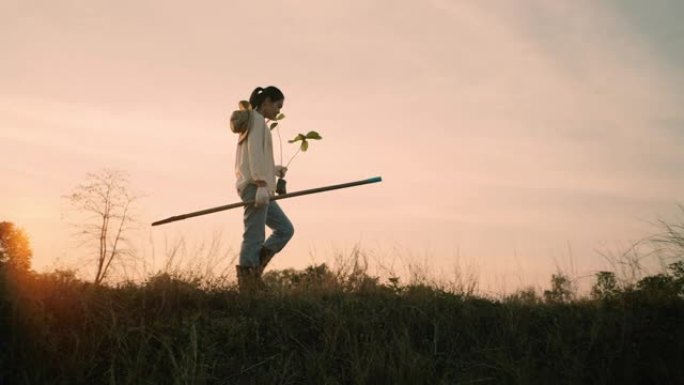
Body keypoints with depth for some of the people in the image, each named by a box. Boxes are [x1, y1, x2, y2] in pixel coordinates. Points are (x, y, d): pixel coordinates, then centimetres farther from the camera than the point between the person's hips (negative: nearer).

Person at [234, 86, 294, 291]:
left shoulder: (255, 122, 25)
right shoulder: (256, 120, -4)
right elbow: (254, 152, -16)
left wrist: (275, 169, 19)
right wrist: (261, 184, -24)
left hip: (259, 188, 10)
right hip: (255, 186, -10)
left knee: (285, 229, 9)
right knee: (254, 236, -10)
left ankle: (253, 269, 4)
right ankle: (247, 283, -7)